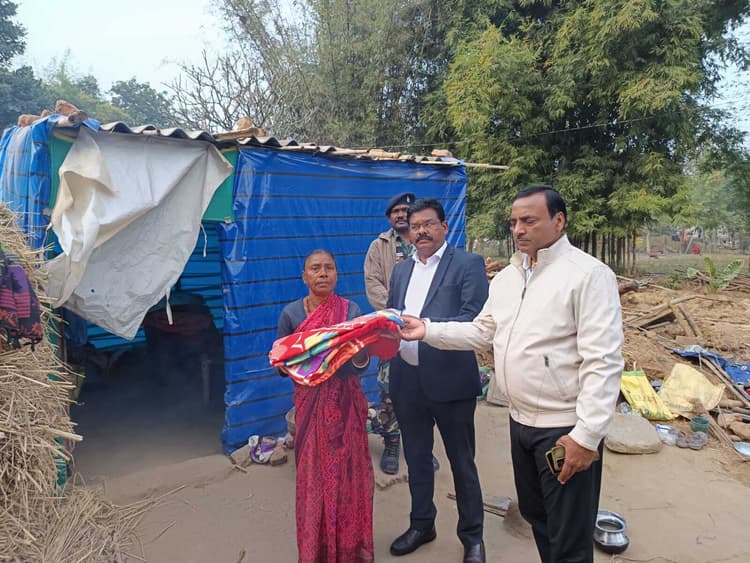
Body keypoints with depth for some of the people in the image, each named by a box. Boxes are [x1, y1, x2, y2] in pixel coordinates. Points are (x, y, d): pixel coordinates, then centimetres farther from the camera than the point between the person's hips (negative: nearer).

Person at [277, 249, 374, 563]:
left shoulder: (351, 309, -4)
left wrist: (358, 352, -27)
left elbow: (363, 364, -5)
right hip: (310, 401, 0)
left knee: (348, 471, 8)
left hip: (346, 401, 0)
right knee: (313, 474, 8)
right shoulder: (291, 313, -3)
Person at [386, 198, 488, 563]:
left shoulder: (468, 264, -7)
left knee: (462, 462, 11)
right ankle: (421, 524, 40)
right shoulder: (401, 270, 12)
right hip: (407, 381, 5)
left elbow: (474, 320, -17)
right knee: (416, 459, 20)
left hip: (449, 380, -5)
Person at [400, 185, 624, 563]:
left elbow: (602, 361, -19)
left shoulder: (589, 274, -15)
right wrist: (428, 330, 0)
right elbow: (482, 333, 11)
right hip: (521, 421, 7)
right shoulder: (506, 277, 8)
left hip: (565, 428, -7)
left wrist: (586, 435, -21)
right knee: (535, 516, 25)